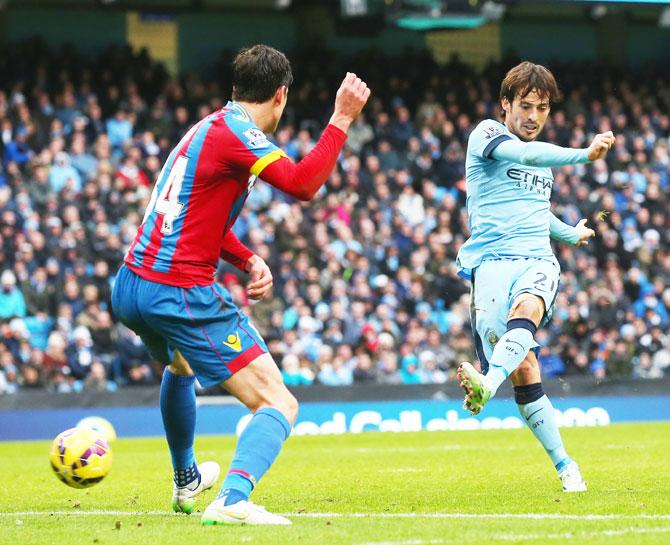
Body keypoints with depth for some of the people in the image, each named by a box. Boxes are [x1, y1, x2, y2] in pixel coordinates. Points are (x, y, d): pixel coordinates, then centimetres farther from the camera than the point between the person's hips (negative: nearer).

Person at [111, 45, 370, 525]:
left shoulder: (211, 127, 18)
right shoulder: (235, 131, -10)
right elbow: (302, 184, -23)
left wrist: (249, 260, 12)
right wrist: (342, 120, -16)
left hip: (129, 287, 10)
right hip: (182, 295, -10)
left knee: (180, 366, 41)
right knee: (280, 405, -10)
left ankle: (187, 483, 56)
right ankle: (233, 500, -33)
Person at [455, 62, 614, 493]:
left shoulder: (546, 158, 24)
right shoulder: (487, 134, 5)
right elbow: (524, 154, -18)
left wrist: (571, 233, 60)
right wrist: (585, 154, -30)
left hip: (538, 261, 3)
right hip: (492, 261, -3)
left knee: (525, 308, -34)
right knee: (523, 370, -16)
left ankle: (486, 387, -61)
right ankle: (564, 467, -5)